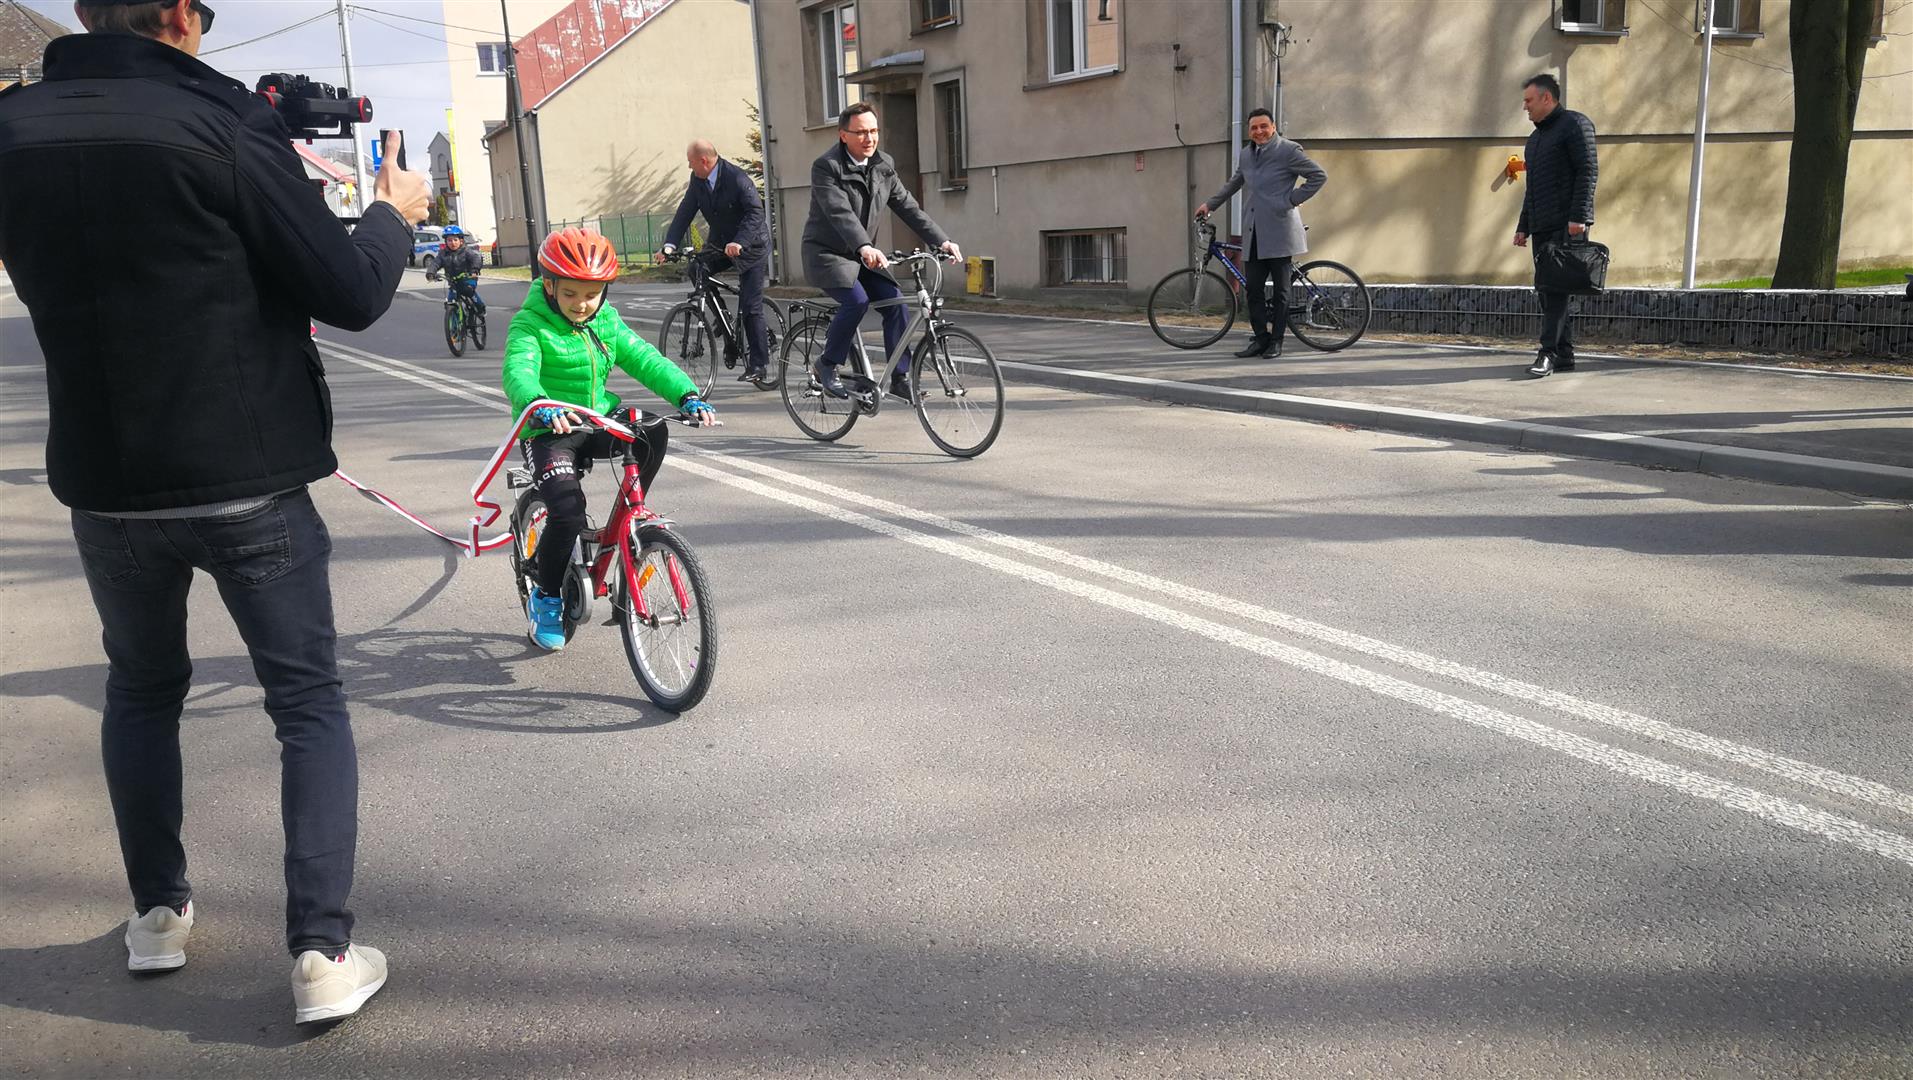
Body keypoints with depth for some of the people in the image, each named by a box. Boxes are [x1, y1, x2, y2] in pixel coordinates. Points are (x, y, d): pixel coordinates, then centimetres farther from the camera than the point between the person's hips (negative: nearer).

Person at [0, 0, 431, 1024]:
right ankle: (323, 950, 2)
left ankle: (157, 912, 32)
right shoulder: (221, 126, -14)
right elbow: (351, 295, -13)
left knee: (141, 688, 25)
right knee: (308, 702, 7)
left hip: (102, 481, 4)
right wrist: (394, 214, 7)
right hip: (246, 479, -4)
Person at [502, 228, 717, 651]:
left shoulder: (607, 322, 6)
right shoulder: (531, 324, -10)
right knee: (568, 507, -24)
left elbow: (645, 360, -1)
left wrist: (687, 395, -19)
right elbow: (518, 372, -28)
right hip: (548, 430, -5)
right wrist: (541, 407, -51)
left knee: (652, 433, -24)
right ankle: (546, 596, 1)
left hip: (599, 422, 5)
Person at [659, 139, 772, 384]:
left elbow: (756, 212, -32)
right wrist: (670, 244, -18)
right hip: (721, 242, 7)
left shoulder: (737, 178, -22)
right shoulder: (697, 180, -2)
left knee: (750, 307, -10)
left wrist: (739, 243, -46)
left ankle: (759, 365, -1)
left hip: (750, 245, -7)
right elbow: (685, 212, -5)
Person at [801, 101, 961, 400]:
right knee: (857, 300, -28)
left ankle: (900, 377, -3)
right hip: (827, 254, -6)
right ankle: (826, 365, -8)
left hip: (863, 255, 6)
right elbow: (840, 213, -32)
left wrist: (941, 241, -10)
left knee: (894, 300, -12)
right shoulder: (826, 167, -17)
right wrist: (865, 248, -48)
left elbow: (907, 207, 1)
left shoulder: (884, 166, 3)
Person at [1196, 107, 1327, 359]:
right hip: (1253, 234, 6)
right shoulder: (1246, 157, 16)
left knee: (1280, 289, 1)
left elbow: (1319, 176, -4)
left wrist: (1293, 199, -7)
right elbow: (1233, 184, 33)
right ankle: (1260, 338, 11)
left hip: (1278, 232, -6)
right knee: (1253, 289, 3)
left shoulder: (1288, 151, -4)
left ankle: (1276, 341, 7)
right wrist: (1210, 204, 32)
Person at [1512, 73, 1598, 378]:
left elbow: (1588, 171, -12)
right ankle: (1564, 355, 9)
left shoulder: (1574, 124, -2)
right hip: (1542, 227, 9)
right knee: (1546, 288, 5)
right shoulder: (1536, 137, 25)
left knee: (1555, 287, -15)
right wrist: (1523, 226, 22)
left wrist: (1578, 216, -20)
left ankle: (1548, 353, -18)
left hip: (1567, 226, -9)